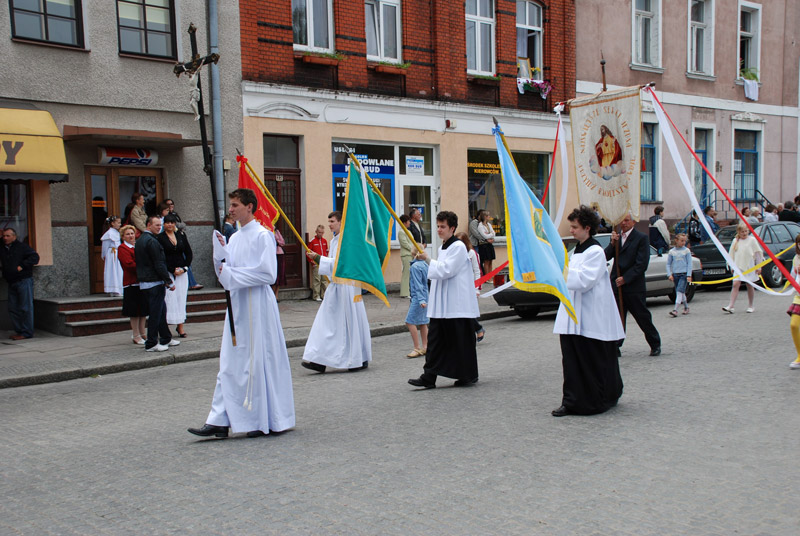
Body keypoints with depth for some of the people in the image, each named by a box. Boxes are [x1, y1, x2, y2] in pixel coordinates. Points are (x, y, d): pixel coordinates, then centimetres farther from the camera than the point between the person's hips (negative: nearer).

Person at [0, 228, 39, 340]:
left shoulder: (22, 247, -4)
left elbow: (35, 257, -10)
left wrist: (22, 266, -15)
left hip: (24, 281, -7)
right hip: (11, 283, 7)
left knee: (25, 308, -5)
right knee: (12, 309, 9)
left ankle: (26, 332, -1)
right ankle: (18, 331, 18)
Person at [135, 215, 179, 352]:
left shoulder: (140, 240, 15)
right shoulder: (152, 241, -16)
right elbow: (159, 264, -19)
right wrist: (169, 282, -14)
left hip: (144, 283, 10)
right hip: (155, 283, -10)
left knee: (161, 311, 18)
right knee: (155, 313, -3)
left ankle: (166, 339, 26)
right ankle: (151, 344, 2)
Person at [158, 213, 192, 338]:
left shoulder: (181, 236, 10)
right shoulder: (160, 238, -2)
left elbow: (189, 253, 12)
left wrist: (184, 268, -1)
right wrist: (172, 270, -11)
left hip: (182, 272, 4)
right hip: (168, 272, -4)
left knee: (181, 298, 2)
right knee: (170, 298, -7)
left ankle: (180, 325, 4)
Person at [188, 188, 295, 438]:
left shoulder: (262, 235, -9)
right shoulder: (234, 238, 14)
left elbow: (268, 274, -15)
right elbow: (225, 272, 15)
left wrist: (233, 275, -14)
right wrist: (220, 249, 0)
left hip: (257, 304, -8)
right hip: (237, 304, 8)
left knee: (259, 361, -1)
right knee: (230, 363, 5)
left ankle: (265, 421, 11)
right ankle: (220, 421, 6)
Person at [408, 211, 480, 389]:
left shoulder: (458, 247, -11)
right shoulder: (443, 247, 16)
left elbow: (446, 270, -18)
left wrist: (427, 260, -16)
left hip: (458, 305, -9)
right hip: (441, 304, 9)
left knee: (461, 340, 1)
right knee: (435, 339, 3)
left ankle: (468, 375, 14)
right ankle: (429, 377, 2)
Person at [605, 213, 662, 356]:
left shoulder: (641, 238, -6)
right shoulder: (617, 237, 12)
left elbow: (642, 264, -12)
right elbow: (606, 257, 3)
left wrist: (625, 278, -15)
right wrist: (613, 243, -12)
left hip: (634, 286, -5)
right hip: (617, 285, 5)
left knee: (643, 317, 4)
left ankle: (655, 345, 20)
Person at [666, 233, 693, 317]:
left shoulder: (686, 250, 2)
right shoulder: (671, 251, 7)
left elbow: (689, 263, 1)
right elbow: (668, 264, 11)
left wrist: (689, 275, -7)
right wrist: (669, 274, -1)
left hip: (684, 274, -3)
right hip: (675, 274, 3)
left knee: (679, 291, -13)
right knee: (681, 293, 11)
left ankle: (675, 310, -18)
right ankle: (686, 307, 28)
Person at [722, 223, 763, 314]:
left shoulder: (752, 240, -1)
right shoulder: (735, 241, 8)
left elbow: (758, 253, 1)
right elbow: (731, 254, 15)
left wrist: (759, 267, -1)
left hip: (749, 267, -2)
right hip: (738, 267, 2)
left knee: (750, 286, 7)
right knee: (735, 284, -10)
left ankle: (750, 306, 20)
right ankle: (730, 306, -15)